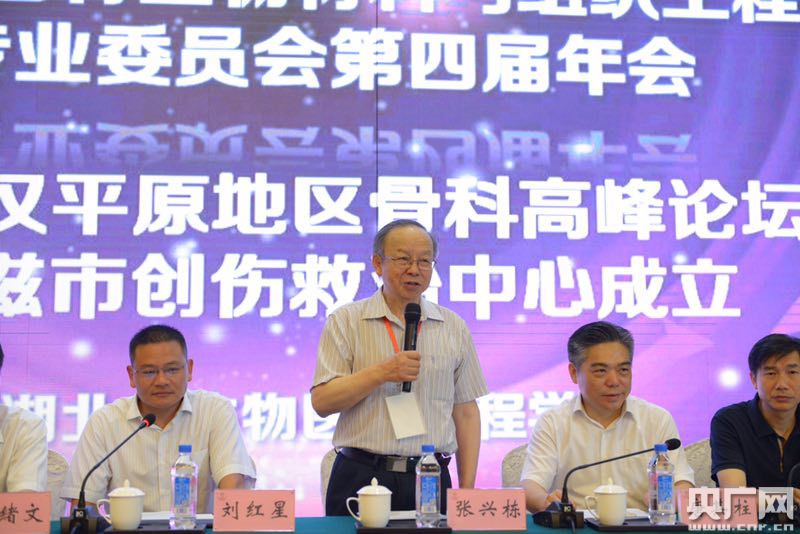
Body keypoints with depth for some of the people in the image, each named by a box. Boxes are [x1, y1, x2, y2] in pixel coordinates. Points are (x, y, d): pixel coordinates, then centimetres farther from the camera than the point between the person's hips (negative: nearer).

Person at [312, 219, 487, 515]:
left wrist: (467, 489, 3)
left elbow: (466, 411, 9)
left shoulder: (454, 328, 10)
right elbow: (321, 402, -6)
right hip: (361, 477, -2)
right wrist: (381, 373, -17)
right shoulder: (345, 322, 2)